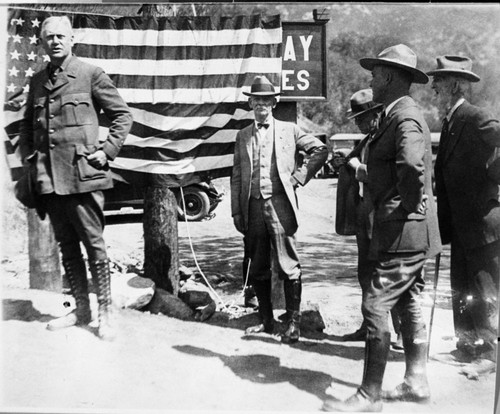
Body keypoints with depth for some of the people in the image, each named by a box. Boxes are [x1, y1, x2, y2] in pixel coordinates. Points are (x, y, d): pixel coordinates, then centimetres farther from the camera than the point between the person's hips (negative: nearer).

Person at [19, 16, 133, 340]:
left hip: (83, 175, -5)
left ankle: (105, 312, 7)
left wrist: (107, 152, -6)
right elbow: (27, 124, 26)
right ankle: (81, 309, 22)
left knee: (94, 244, -3)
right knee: (67, 246, 11)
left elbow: (123, 115, 1)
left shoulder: (90, 74, -1)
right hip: (48, 177, 6)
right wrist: (29, 156, 13)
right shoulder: (38, 81, 15)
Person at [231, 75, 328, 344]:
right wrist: (236, 211, 6)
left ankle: (293, 322, 4)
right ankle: (266, 320, 19)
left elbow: (320, 150, 7)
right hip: (253, 206, 4)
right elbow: (236, 176, 13)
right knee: (257, 268, 8)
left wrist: (299, 177, -1)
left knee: (287, 266, -5)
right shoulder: (243, 136, 15)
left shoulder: (289, 130, 7)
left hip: (279, 204, -3)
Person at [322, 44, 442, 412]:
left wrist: (411, 205, -23)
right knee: (408, 305, 16)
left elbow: (413, 166, -35)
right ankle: (416, 382, 27)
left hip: (404, 231, -11)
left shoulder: (405, 117, -18)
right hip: (410, 231, 11)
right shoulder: (401, 114, 15)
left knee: (376, 306, -7)